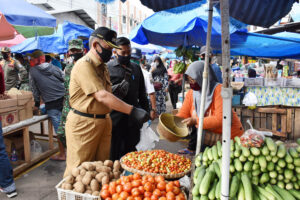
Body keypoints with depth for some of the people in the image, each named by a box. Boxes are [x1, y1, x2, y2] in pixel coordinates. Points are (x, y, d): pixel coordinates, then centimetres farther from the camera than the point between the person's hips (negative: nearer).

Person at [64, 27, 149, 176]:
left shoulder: (102, 66, 14)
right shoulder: (84, 65, -16)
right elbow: (102, 96, -27)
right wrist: (132, 111, -30)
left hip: (104, 121, 8)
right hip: (83, 123, -8)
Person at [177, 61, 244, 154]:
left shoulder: (219, 90, -20)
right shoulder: (191, 93, -1)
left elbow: (220, 119, -28)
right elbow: (182, 115, -2)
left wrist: (196, 121, -33)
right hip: (209, 131, 7)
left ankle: (191, 150, 0)